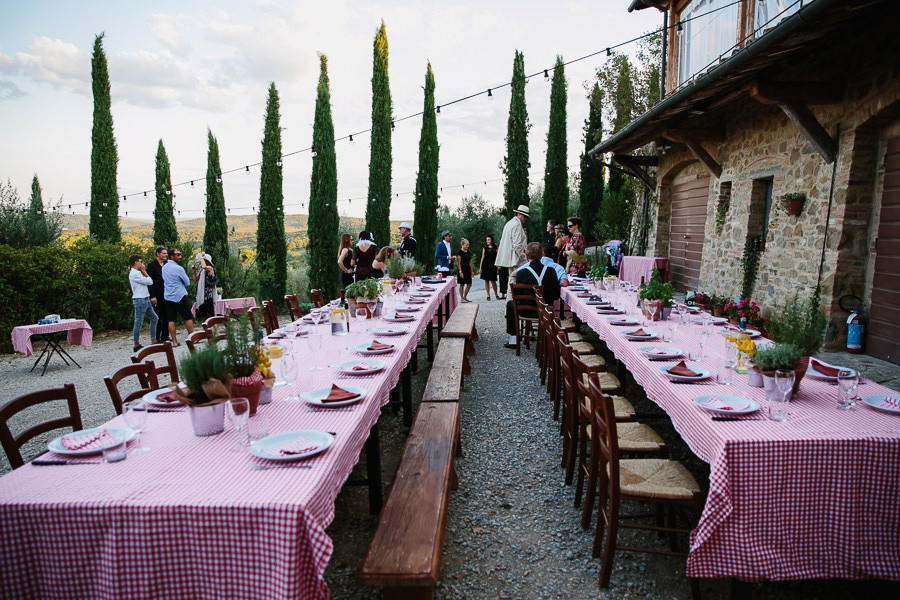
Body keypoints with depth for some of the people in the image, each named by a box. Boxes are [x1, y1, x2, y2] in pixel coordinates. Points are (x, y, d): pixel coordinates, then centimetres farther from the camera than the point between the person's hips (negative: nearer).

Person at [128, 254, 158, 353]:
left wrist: (143, 271, 10)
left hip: (145, 300, 10)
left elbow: (149, 282, 14)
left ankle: (153, 341, 17)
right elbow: (149, 282, -13)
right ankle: (136, 345, 3)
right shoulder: (135, 274, -15)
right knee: (138, 322, -4)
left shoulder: (137, 273, 17)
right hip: (140, 300, -10)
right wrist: (144, 271, -5)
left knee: (154, 318, 13)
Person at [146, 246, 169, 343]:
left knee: (166, 317, 9)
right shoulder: (152, 266, -5)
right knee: (157, 317, -1)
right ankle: (157, 338, 6)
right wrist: (152, 296, -16)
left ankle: (165, 337, 16)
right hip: (157, 297, -6)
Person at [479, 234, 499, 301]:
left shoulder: (495, 248, 4)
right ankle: (488, 295, 9)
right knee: (486, 280, 2)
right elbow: (482, 257, 8)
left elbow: (497, 257, 4)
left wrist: (497, 266, -3)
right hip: (485, 265, 2)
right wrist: (480, 267, 4)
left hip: (492, 266, -2)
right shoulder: (485, 248, 8)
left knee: (493, 281, -4)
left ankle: (496, 294, 11)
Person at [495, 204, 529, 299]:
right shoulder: (517, 225, -13)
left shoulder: (509, 223, 19)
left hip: (508, 258, 10)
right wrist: (522, 257, -13)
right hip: (515, 259, -10)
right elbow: (517, 244, -20)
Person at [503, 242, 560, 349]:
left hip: (526, 311, -2)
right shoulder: (551, 271, -11)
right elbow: (556, 296, -4)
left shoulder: (521, 272, -17)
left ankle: (513, 340, 28)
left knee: (510, 303, 27)